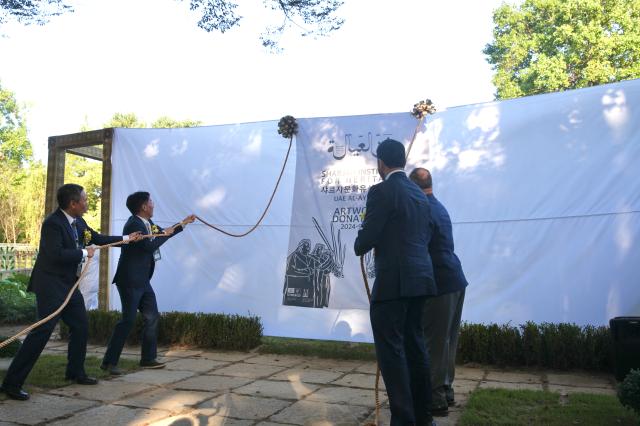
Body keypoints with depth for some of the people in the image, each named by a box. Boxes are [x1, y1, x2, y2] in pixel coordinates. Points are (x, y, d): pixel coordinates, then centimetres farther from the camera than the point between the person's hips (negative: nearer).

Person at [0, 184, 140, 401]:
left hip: (69, 285, 9)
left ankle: (75, 372, 32)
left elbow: (98, 238, 21)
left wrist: (127, 238, 22)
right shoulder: (52, 223, -19)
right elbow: (56, 254, -29)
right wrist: (84, 253, -18)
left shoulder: (79, 222, 7)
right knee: (43, 330, -12)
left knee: (81, 326, 15)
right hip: (51, 286, -9)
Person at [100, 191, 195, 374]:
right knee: (128, 320, -9)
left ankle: (148, 358, 21)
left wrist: (184, 222, 29)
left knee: (152, 317, 11)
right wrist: (165, 233, -8)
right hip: (130, 281, -10)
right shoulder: (134, 224, -17)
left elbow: (163, 234, 27)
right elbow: (149, 245, -23)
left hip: (142, 281, 10)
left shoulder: (147, 223, 12)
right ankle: (109, 362, -1)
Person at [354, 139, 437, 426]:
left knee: (391, 350, -3)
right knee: (415, 346, 16)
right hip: (419, 279, 9)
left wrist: (360, 245, 10)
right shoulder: (419, 194, 15)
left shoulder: (381, 191, -10)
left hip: (394, 281, -8)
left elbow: (364, 241, -13)